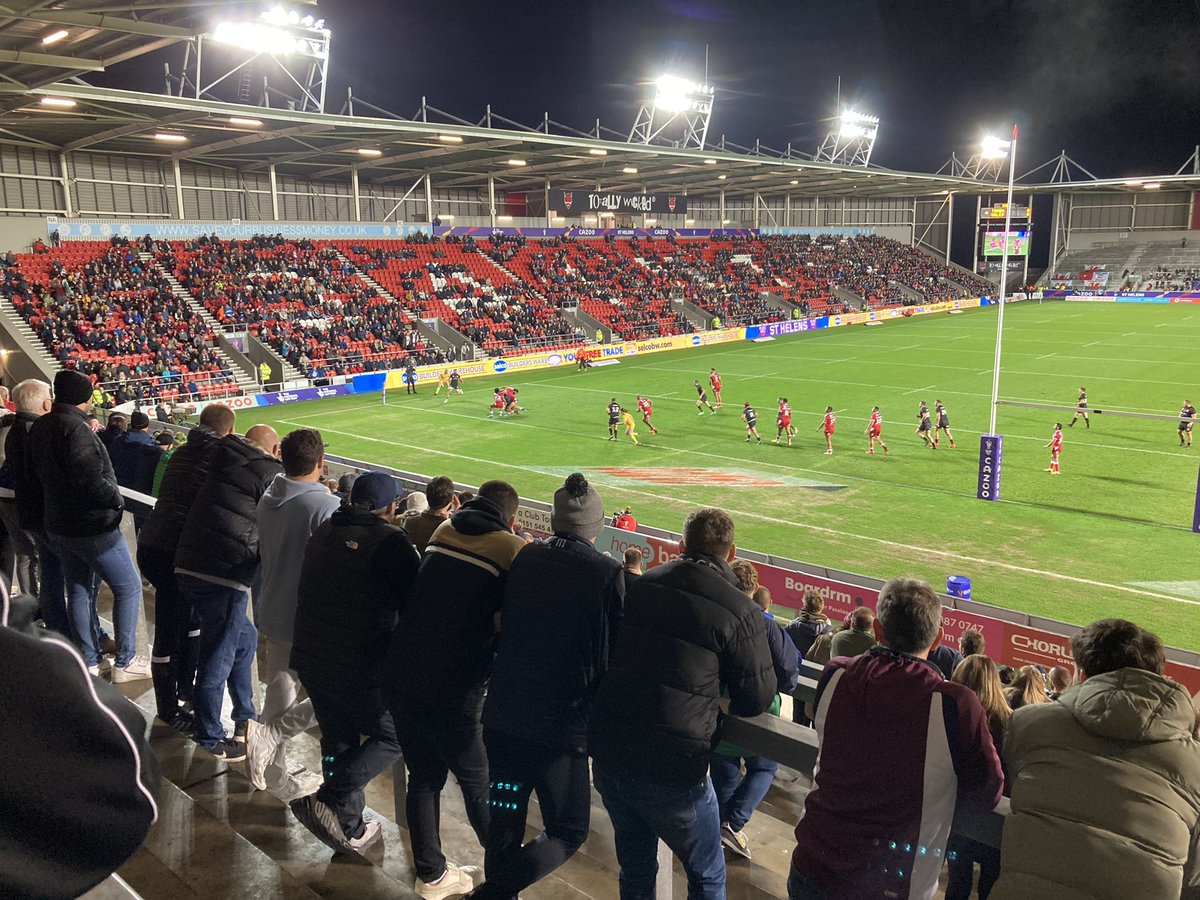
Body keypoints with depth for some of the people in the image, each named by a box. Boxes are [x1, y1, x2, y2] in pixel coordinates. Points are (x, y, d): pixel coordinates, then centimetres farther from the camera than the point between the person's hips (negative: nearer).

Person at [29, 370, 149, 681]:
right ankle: (125, 661, 7)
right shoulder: (74, 428, -23)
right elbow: (90, 479, -30)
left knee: (77, 591, 16)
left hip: (58, 524, 9)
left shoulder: (40, 426, 6)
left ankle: (89, 661, 25)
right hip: (93, 526, -9)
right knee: (129, 586, 3)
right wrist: (117, 500, -14)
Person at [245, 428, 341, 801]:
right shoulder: (327, 506, -21)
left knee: (279, 696, 17)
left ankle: (278, 779, 27)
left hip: (272, 615, 8)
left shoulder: (266, 500, 2)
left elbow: (260, 558, 12)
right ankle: (269, 735, -6)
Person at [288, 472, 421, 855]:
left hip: (310, 660, 7)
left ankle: (349, 828, 32)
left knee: (338, 740, 21)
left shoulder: (322, 532, 5)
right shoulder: (390, 542, -17)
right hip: (362, 669, -7)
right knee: (393, 737, 12)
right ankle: (329, 802, -1)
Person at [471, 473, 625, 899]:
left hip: (500, 716, 5)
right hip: (561, 725, -4)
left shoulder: (523, 558, -1)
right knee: (567, 833, 13)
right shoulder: (608, 573, -13)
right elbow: (617, 647, -7)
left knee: (504, 820, 21)